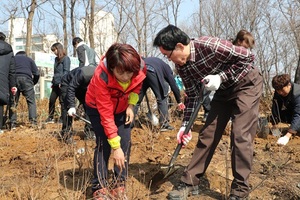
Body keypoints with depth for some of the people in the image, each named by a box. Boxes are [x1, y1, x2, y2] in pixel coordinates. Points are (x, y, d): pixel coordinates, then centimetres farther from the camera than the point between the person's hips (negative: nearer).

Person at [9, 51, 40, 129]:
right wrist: (33, 83, 25)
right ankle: (33, 121, -11)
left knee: (13, 102, 6)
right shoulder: (29, 59, 24)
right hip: (26, 79, -1)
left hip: (14, 79, 2)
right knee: (31, 101, 2)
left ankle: (12, 124, 0)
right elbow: (37, 74, 13)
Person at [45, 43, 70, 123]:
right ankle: (50, 117, 16)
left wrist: (62, 82, -20)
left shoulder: (66, 58, -7)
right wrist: (53, 82, 18)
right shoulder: (56, 59, 18)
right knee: (51, 100, 8)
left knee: (62, 101, -3)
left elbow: (66, 71, -14)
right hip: (56, 84, 8)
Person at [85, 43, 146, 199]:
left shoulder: (141, 68, -29)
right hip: (97, 108, -4)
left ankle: (119, 186, 6)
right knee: (104, 144, -13)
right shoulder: (102, 76, -40)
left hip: (122, 107, 4)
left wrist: (131, 105, -17)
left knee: (125, 143, -6)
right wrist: (115, 147, -36)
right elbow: (106, 115, -37)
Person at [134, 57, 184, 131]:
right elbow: (173, 85, 23)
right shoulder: (166, 67, 28)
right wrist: (179, 101, 28)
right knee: (162, 98, 10)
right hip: (151, 71, -5)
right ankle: (164, 124, 9)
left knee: (137, 99, 14)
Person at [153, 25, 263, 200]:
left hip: (247, 84, -6)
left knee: (240, 136, -11)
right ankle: (190, 182, 12)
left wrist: (221, 77, -29)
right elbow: (193, 95, -2)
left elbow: (248, 57, -24)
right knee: (207, 134, 4)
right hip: (224, 90, 7)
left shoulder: (210, 46, -32)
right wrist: (186, 125, -9)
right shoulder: (182, 66, -10)